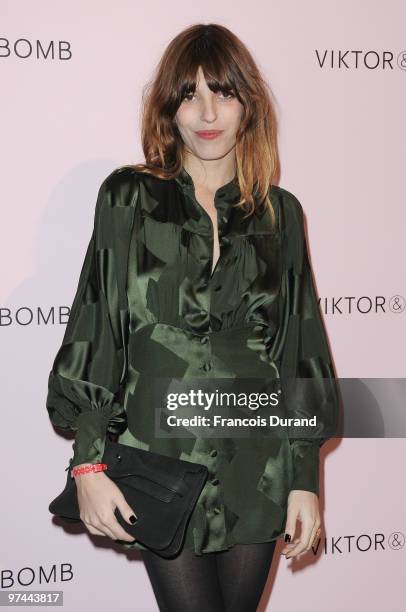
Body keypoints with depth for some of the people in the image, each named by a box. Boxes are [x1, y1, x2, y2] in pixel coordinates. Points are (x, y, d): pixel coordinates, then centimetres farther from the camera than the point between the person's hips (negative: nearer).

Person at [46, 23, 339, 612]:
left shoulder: (280, 213, 5)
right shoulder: (129, 199, -1)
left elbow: (302, 349, 6)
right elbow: (94, 331, -3)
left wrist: (306, 478, 3)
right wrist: (89, 461, -8)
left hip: (258, 469, 2)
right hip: (160, 464, -2)